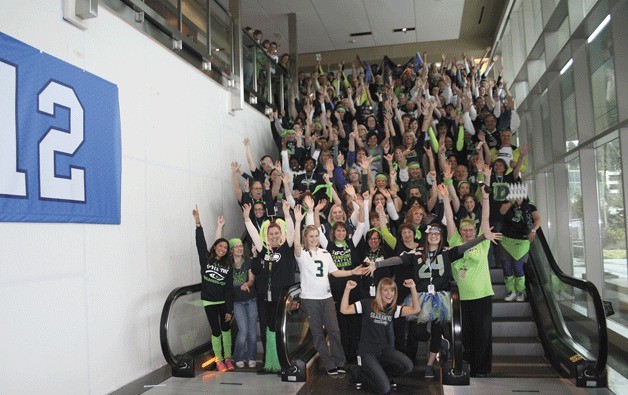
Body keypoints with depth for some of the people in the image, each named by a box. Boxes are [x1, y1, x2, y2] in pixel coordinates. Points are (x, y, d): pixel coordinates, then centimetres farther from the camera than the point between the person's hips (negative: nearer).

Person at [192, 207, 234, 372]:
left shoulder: (227, 267, 0)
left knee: (226, 328, 10)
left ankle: (228, 358, 23)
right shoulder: (206, 260, -2)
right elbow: (200, 243, -16)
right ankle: (219, 360, 14)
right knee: (216, 331, 2)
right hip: (209, 301, -2)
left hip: (224, 302, 2)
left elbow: (229, 289, -2)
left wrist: (229, 310, -6)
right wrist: (198, 223, -28)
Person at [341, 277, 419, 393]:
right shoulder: (368, 304, -8)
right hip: (367, 351, -5)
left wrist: (413, 288, -16)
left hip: (384, 348, 5)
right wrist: (348, 289, -24)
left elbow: (416, 309, -8)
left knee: (408, 366, -21)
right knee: (384, 388, -17)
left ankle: (378, 373, 5)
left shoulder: (393, 309, 4)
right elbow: (344, 310, -15)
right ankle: (358, 372, 10)